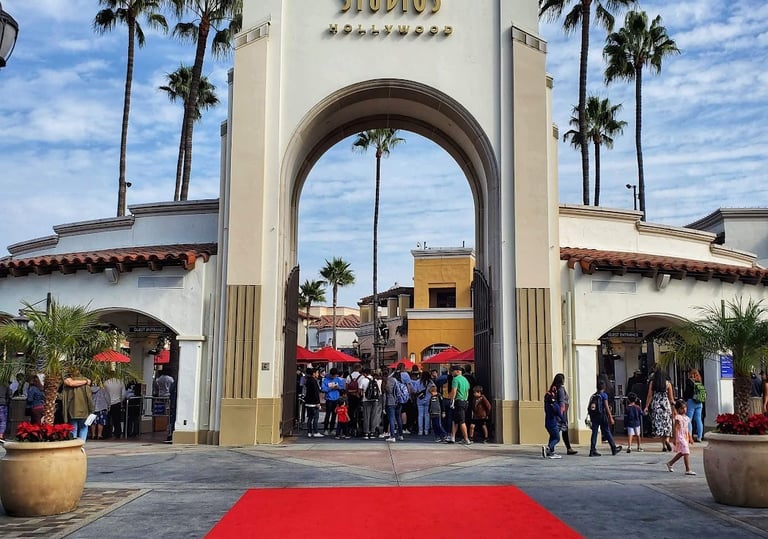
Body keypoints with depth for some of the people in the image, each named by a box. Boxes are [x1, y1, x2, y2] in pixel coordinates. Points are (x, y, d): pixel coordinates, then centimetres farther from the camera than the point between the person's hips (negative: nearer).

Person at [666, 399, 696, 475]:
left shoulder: (686, 417, 13)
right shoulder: (678, 417, -12)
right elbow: (675, 428, -15)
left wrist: (690, 437, 19)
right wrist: (675, 439, -19)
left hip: (685, 437, 9)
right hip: (680, 437, -9)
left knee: (681, 453, 16)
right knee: (686, 453, -12)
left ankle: (670, 463, 31)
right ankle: (688, 470, -12)